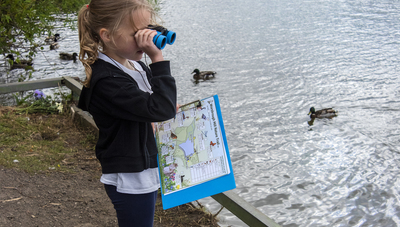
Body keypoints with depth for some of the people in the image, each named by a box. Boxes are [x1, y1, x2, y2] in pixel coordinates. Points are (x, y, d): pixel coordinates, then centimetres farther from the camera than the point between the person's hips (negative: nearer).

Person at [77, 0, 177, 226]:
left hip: (146, 171, 9)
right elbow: (160, 109, -32)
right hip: (131, 180, -9)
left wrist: (170, 107, -1)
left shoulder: (136, 65, 3)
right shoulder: (107, 81, -27)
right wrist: (158, 58, -32)